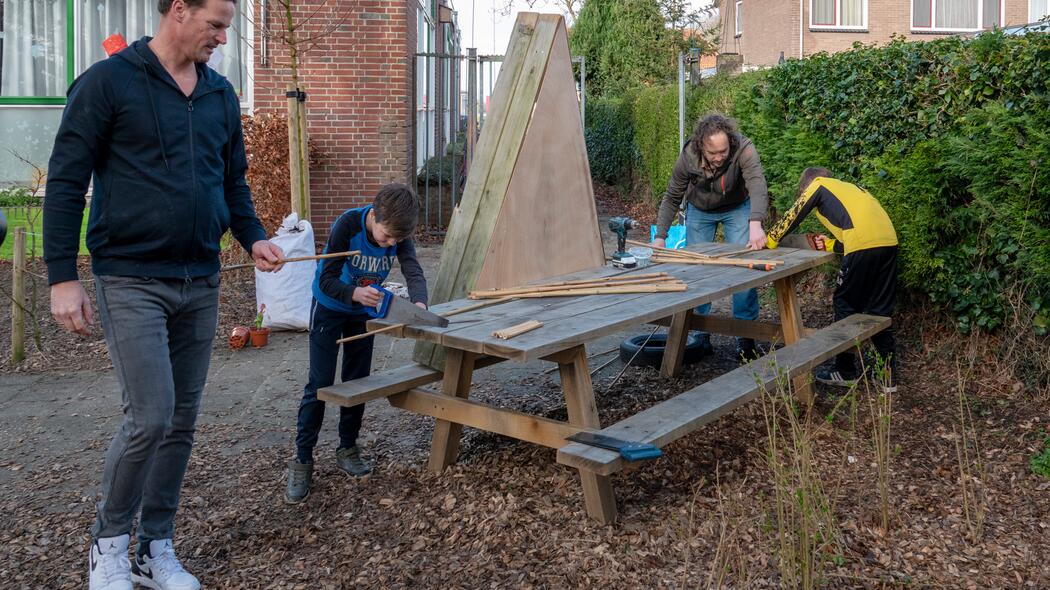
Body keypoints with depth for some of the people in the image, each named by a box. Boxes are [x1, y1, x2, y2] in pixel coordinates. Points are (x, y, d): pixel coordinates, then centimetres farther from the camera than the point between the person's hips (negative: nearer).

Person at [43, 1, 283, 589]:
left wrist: (254, 237, 2)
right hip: (131, 281, -5)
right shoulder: (108, 82, -6)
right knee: (150, 418, -10)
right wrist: (63, 276, -9)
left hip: (201, 283, 6)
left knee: (183, 422, 8)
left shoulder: (221, 94, 11)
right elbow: (66, 181, -6)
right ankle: (110, 540, 16)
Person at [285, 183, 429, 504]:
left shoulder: (399, 234, -19)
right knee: (319, 384, -6)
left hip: (364, 311, 4)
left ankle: (347, 449, 24)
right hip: (330, 308, -4)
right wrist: (355, 293, -51)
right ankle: (302, 460, 2)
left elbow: (414, 272, -27)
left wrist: (419, 303, -48)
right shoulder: (347, 225, -32)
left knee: (357, 381, 9)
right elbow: (326, 279, -31)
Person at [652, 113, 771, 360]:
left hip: (737, 208, -1)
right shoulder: (688, 157, -28)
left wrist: (755, 224, -68)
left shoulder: (744, 149, -36)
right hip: (699, 211, 2)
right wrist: (660, 236, -21)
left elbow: (758, 185, -51)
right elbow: (672, 198, -13)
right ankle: (699, 332, 10)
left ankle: (745, 335, 0)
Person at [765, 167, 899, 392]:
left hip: (865, 245, -7)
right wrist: (832, 245, 22)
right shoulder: (847, 188, 34)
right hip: (889, 241, 7)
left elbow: (794, 215, 19)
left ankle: (846, 371, 16)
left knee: (845, 304, 8)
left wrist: (771, 239, 30)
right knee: (880, 308, 14)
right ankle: (887, 374, 15)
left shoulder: (818, 184, 16)